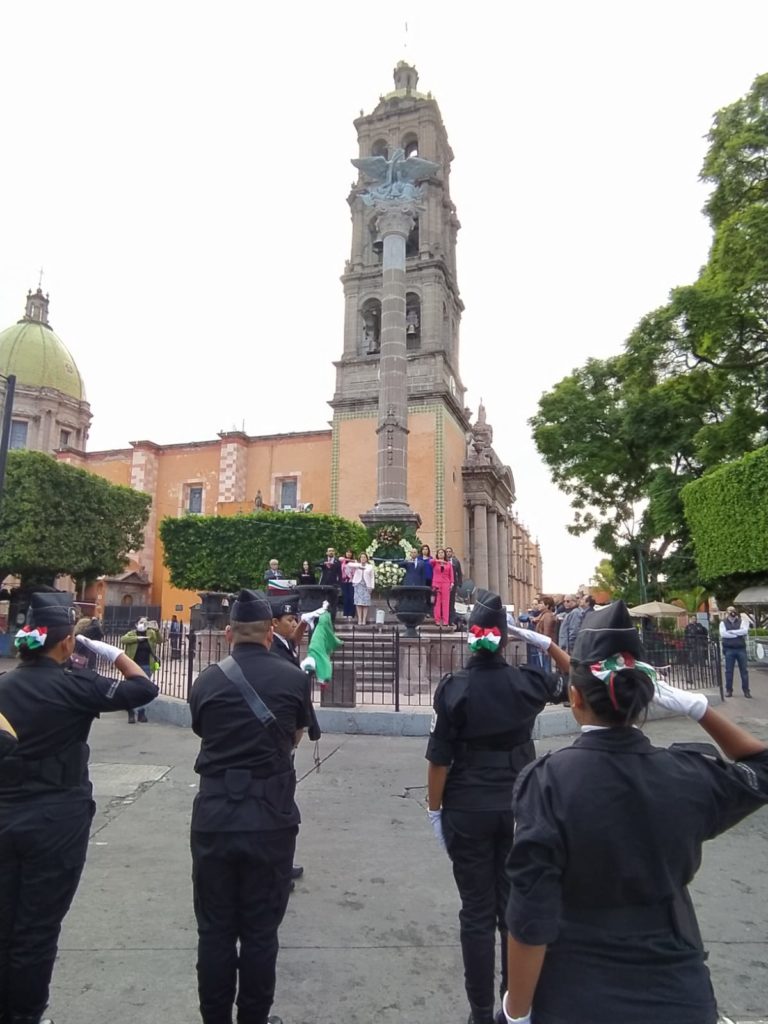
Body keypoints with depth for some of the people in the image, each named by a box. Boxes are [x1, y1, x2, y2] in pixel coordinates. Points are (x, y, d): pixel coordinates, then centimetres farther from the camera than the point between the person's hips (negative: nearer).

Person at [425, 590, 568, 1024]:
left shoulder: (453, 688, -14)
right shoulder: (528, 680, -9)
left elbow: (440, 760, -11)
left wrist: (435, 811, 0)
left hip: (467, 811, -2)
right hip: (518, 808, 2)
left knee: (477, 912, 11)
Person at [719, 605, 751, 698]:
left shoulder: (740, 622, 9)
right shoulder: (723, 623, 5)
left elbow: (745, 631, -9)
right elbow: (723, 633, -12)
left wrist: (731, 631, -13)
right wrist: (738, 634, -10)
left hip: (741, 648, 1)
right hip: (729, 649, -1)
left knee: (744, 670, 3)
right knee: (729, 670, 3)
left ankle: (746, 690, 10)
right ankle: (729, 690, 10)